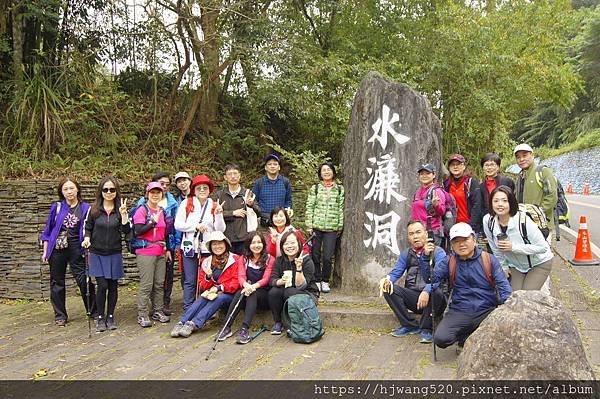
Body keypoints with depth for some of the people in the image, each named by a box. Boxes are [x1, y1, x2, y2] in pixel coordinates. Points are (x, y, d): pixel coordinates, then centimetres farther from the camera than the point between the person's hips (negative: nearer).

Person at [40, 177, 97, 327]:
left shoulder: (85, 208, -1)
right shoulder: (56, 207, 1)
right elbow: (48, 229, 8)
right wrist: (45, 251, 6)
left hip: (76, 250, -1)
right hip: (57, 250, 2)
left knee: (84, 281, -3)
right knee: (57, 283, 9)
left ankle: (93, 312, 11)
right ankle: (60, 316, 22)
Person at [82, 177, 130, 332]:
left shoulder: (120, 209, 0)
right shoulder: (94, 209, 0)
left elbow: (126, 231, -8)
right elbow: (88, 228, 9)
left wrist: (123, 214, -20)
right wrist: (87, 238, -11)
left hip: (115, 253, 1)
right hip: (97, 253, -1)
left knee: (113, 286, 6)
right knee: (102, 286, -6)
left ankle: (110, 316, 22)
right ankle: (100, 317, 11)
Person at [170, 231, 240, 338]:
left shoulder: (234, 260, -3)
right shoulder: (206, 262, 11)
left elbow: (236, 283, -8)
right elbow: (203, 287, 11)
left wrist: (220, 288, -18)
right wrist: (208, 277, -10)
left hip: (229, 295, -4)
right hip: (212, 293, 4)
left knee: (218, 298, -34)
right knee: (202, 299, -28)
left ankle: (193, 324, -44)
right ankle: (181, 323, -39)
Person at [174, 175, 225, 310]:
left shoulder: (214, 205, 6)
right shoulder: (186, 203, 3)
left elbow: (220, 229, 0)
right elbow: (178, 225, -3)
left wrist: (218, 214, -14)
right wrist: (196, 226, -11)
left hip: (208, 248, 1)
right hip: (190, 247, -1)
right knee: (190, 281, 3)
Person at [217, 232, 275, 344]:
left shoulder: (270, 259, 1)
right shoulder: (243, 259, 11)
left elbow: (266, 279, -11)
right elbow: (241, 276, -6)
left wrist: (253, 286, -32)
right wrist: (246, 285, -30)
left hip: (264, 293, -2)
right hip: (248, 289, 2)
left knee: (252, 295, -34)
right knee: (239, 293, -30)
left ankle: (245, 329, -46)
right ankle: (227, 328, -36)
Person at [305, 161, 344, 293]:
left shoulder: (340, 189, 9)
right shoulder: (315, 188, 8)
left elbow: (341, 209, 8)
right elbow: (309, 207, 5)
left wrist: (340, 226, 3)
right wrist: (309, 226, -2)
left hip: (332, 228, 0)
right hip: (316, 227, 1)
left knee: (328, 257, -3)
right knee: (315, 255, 2)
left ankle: (325, 281, 15)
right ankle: (317, 281, 16)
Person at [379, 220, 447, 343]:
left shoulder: (438, 252, -6)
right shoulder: (406, 254, 11)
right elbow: (396, 272, 5)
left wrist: (427, 290, -38)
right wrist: (387, 279, -20)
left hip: (431, 297, -4)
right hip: (413, 296, 4)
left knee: (437, 292, -36)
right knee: (389, 288, -16)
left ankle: (426, 328, -13)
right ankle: (410, 325, -6)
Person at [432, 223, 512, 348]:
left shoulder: (489, 260, 4)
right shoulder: (449, 262, 7)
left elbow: (503, 286, 0)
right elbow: (432, 278, -7)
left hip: (487, 310, 0)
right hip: (459, 313, 1)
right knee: (440, 339, -23)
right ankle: (467, 336, 10)